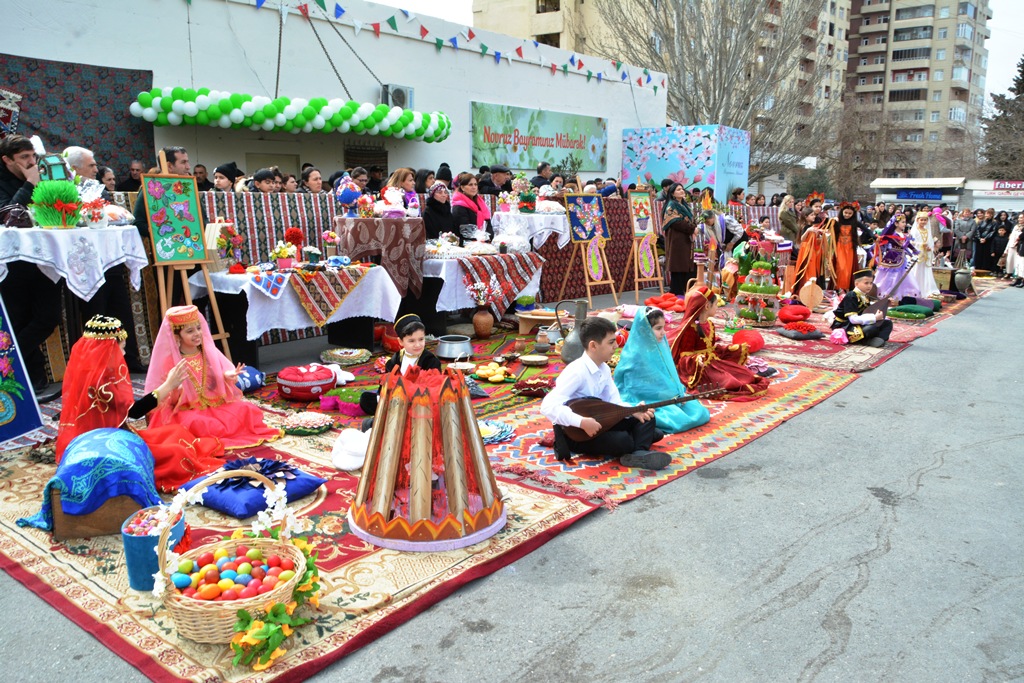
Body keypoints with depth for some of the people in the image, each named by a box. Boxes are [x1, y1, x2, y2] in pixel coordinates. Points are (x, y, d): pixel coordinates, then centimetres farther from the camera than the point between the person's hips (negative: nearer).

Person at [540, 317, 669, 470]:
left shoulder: (604, 369, 3)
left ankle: (640, 453, -21)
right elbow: (548, 406, -33)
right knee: (624, 442, -30)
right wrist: (582, 422, -39)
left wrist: (634, 411, -18)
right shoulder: (577, 371, -24)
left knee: (646, 417, -4)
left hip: (598, 421, 9)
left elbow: (615, 403, 2)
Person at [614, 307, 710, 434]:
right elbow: (635, 387, -18)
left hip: (670, 395, 8)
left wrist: (680, 392, -1)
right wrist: (672, 396, -15)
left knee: (702, 414, -1)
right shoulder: (636, 354, -20)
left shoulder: (661, 345, 5)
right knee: (680, 420, -26)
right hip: (648, 400, -8)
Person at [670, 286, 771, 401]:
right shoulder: (691, 327, -19)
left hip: (713, 361, 10)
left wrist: (736, 348, 22)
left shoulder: (710, 324, 11)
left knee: (743, 373, -3)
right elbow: (685, 354, -19)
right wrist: (696, 360, -41)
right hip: (701, 367, -10)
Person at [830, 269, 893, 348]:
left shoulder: (865, 297, 9)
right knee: (872, 328, -34)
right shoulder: (851, 297, -17)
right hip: (846, 327, -9)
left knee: (888, 323, -1)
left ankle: (879, 339, -25)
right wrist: (874, 318, -27)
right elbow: (853, 319, -25)